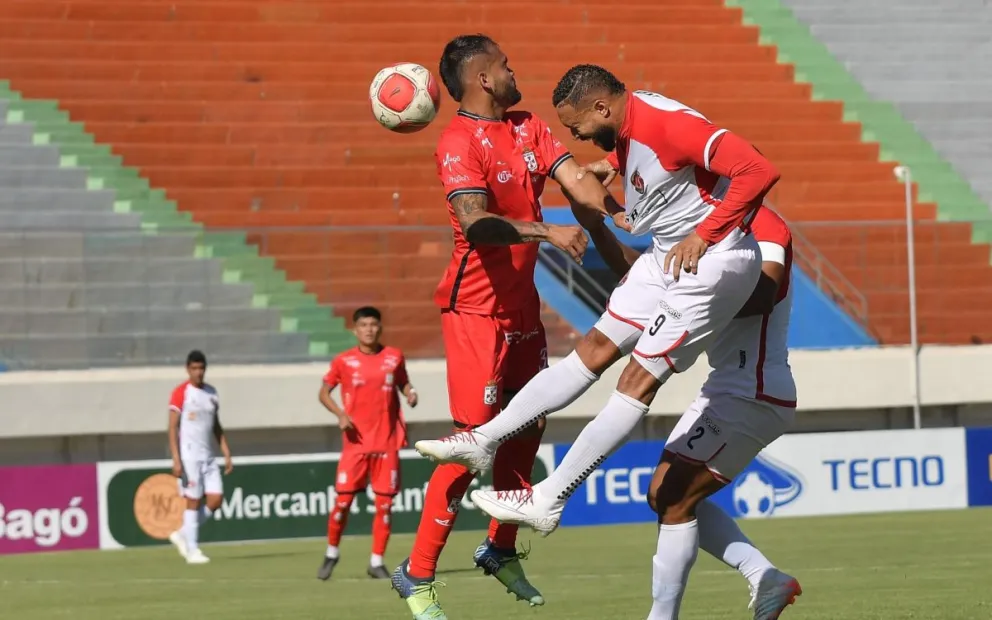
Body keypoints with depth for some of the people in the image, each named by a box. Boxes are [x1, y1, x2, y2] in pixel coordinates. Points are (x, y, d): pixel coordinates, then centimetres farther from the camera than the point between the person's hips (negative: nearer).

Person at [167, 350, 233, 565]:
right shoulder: (181, 393, -6)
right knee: (193, 501, -5)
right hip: (189, 456, -6)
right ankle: (192, 550, 2)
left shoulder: (211, 392, 12)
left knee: (216, 499, -2)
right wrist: (176, 460, -17)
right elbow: (172, 427, -9)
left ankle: (183, 534, 14)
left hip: (208, 456, 6)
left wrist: (227, 454, 12)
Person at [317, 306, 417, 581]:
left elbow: (403, 383, 18)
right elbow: (324, 392, 7)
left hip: (387, 442, 1)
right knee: (343, 500, -5)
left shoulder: (394, 357, 4)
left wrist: (410, 394, -5)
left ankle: (377, 561, 9)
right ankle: (331, 552, 16)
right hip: (356, 442, -1)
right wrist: (340, 414, -9)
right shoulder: (344, 361, -1)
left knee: (384, 504, -1)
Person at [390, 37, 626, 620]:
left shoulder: (528, 128, 8)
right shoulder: (460, 143, -18)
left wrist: (622, 212, -20)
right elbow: (476, 222, -33)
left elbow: (576, 181, -1)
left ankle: (502, 550, 32)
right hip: (477, 309, -9)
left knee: (526, 428, 16)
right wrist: (547, 232, -44)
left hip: (522, 305, 9)